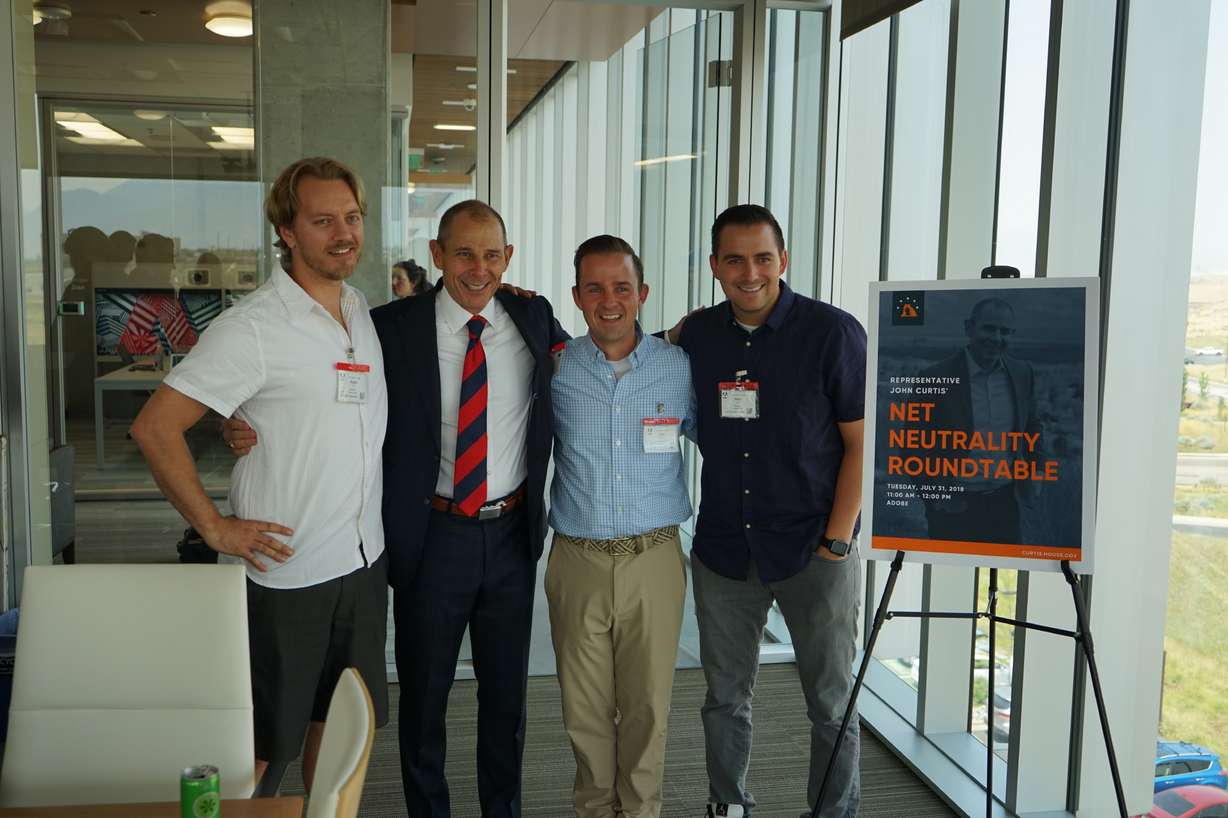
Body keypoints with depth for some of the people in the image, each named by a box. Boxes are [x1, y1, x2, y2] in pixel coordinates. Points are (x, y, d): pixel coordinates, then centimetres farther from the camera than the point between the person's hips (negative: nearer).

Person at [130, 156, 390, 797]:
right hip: (286, 570, -6)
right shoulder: (253, 328, -16)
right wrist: (215, 527, -15)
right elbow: (155, 428, -17)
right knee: (263, 745, 8)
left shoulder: (365, 310, 6)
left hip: (365, 560, 6)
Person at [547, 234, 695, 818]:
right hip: (578, 557, 0)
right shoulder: (555, 369, -1)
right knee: (585, 703, 11)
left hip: (655, 557, 0)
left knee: (648, 701, 10)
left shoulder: (679, 366, 0)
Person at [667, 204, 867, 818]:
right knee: (725, 694, 15)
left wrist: (836, 541, -11)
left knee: (831, 702, 9)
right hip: (723, 551, 3)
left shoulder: (833, 332, -9)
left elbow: (862, 443, -7)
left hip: (814, 550, -3)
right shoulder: (695, 336, 2)